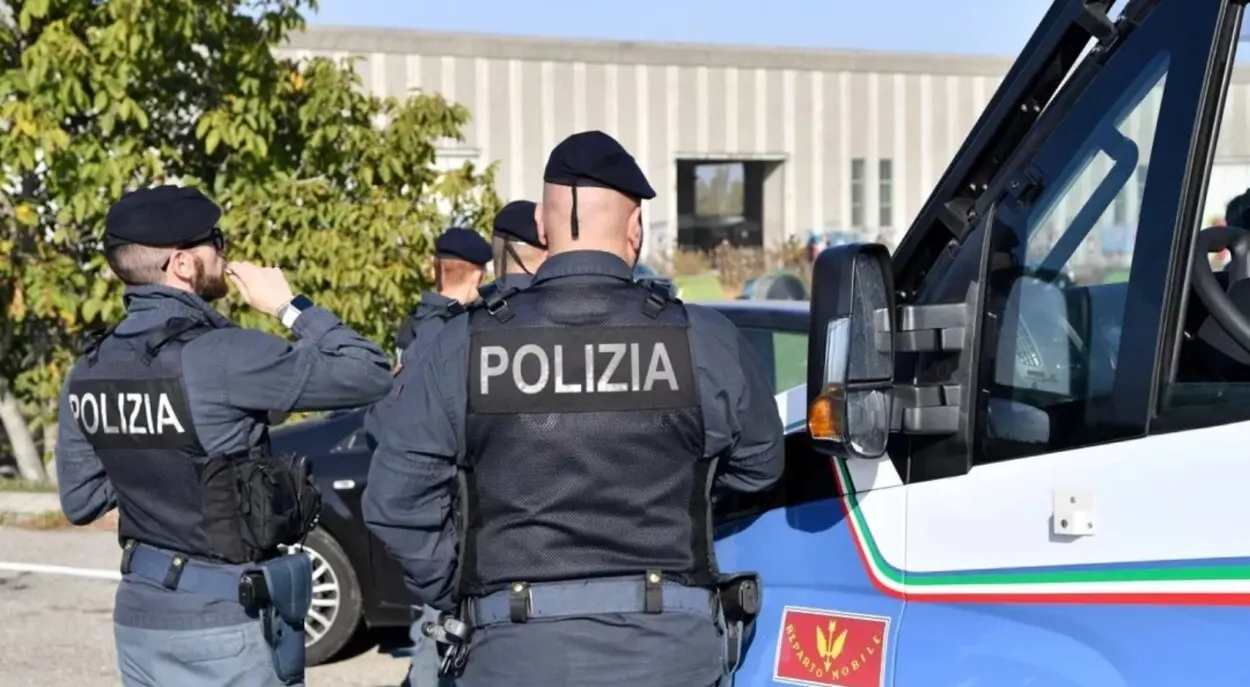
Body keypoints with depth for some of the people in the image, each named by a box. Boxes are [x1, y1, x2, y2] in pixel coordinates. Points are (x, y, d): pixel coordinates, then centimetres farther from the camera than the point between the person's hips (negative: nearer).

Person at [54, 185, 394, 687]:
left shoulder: (89, 373, 3)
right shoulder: (221, 358, -19)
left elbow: (80, 501, 12)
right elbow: (369, 375, -17)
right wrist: (291, 306, -6)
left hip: (139, 616, 7)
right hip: (223, 622, -7)